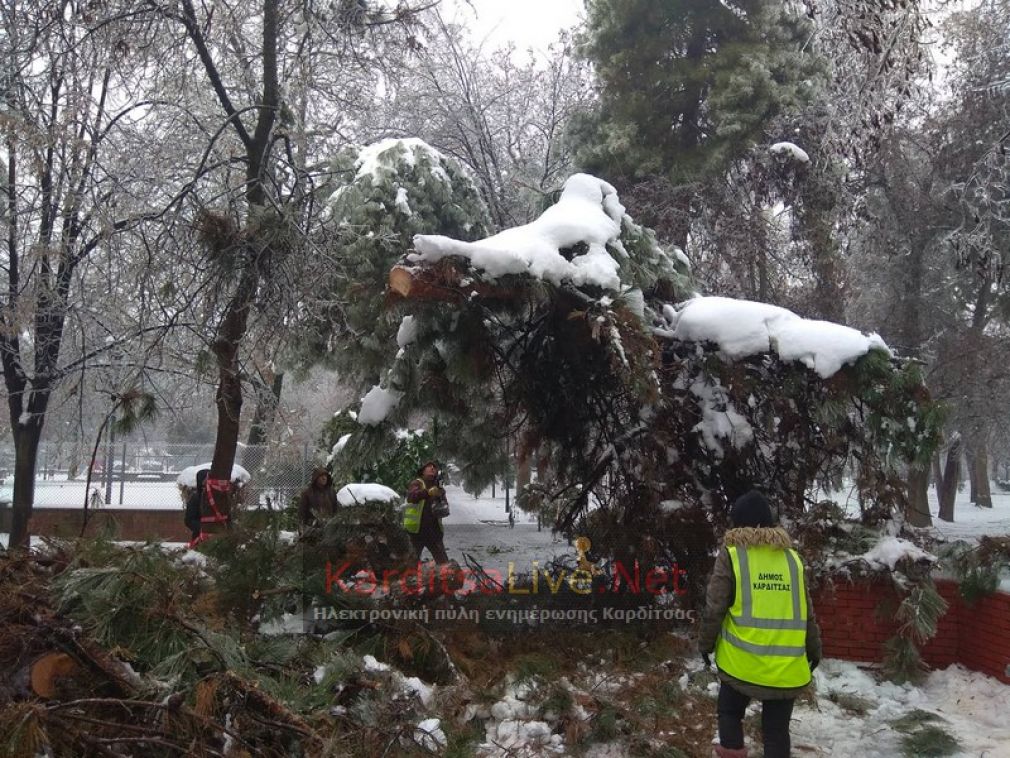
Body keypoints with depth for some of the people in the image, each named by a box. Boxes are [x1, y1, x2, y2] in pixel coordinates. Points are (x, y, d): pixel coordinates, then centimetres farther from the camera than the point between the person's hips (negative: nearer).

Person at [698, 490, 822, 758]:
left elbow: (714, 609, -6)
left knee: (730, 713, 19)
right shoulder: (792, 557, 5)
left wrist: (706, 644, 8)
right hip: (787, 666, 3)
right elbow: (807, 612, 10)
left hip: (742, 661, -2)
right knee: (777, 730, 11)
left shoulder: (732, 555, -5)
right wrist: (814, 649, 22)